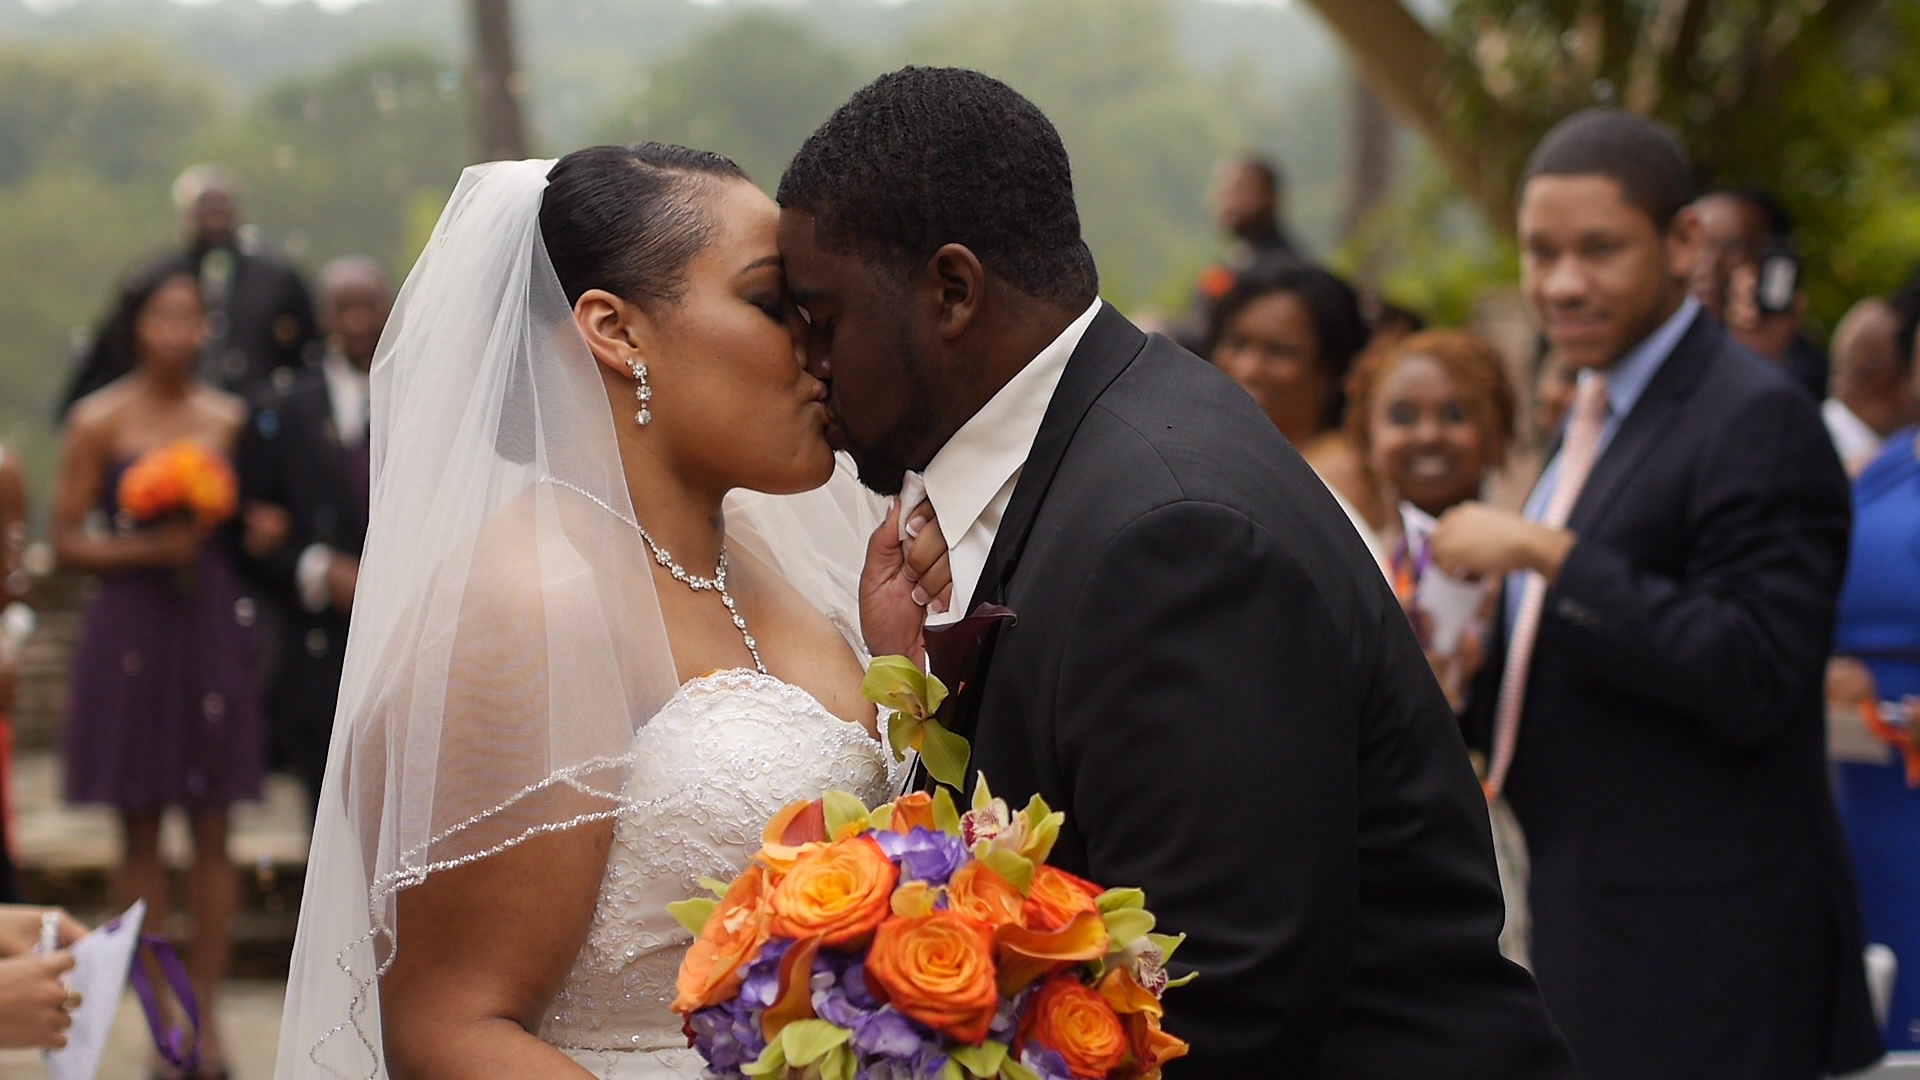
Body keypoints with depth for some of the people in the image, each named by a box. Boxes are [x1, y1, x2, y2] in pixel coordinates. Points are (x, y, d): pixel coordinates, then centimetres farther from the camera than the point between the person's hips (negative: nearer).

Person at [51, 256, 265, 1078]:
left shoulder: (229, 418, 7)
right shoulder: (98, 421, 0)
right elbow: (66, 541, -1)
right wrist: (148, 549, -15)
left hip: (212, 630, 2)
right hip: (129, 632, -2)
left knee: (211, 828, 1)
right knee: (139, 830, 3)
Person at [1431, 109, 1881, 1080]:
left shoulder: (1758, 420, -14)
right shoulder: (1599, 414, 16)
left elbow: (1754, 677, -23)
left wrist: (1544, 554, -23)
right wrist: (1470, 679, 5)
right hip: (1589, 927, 9)